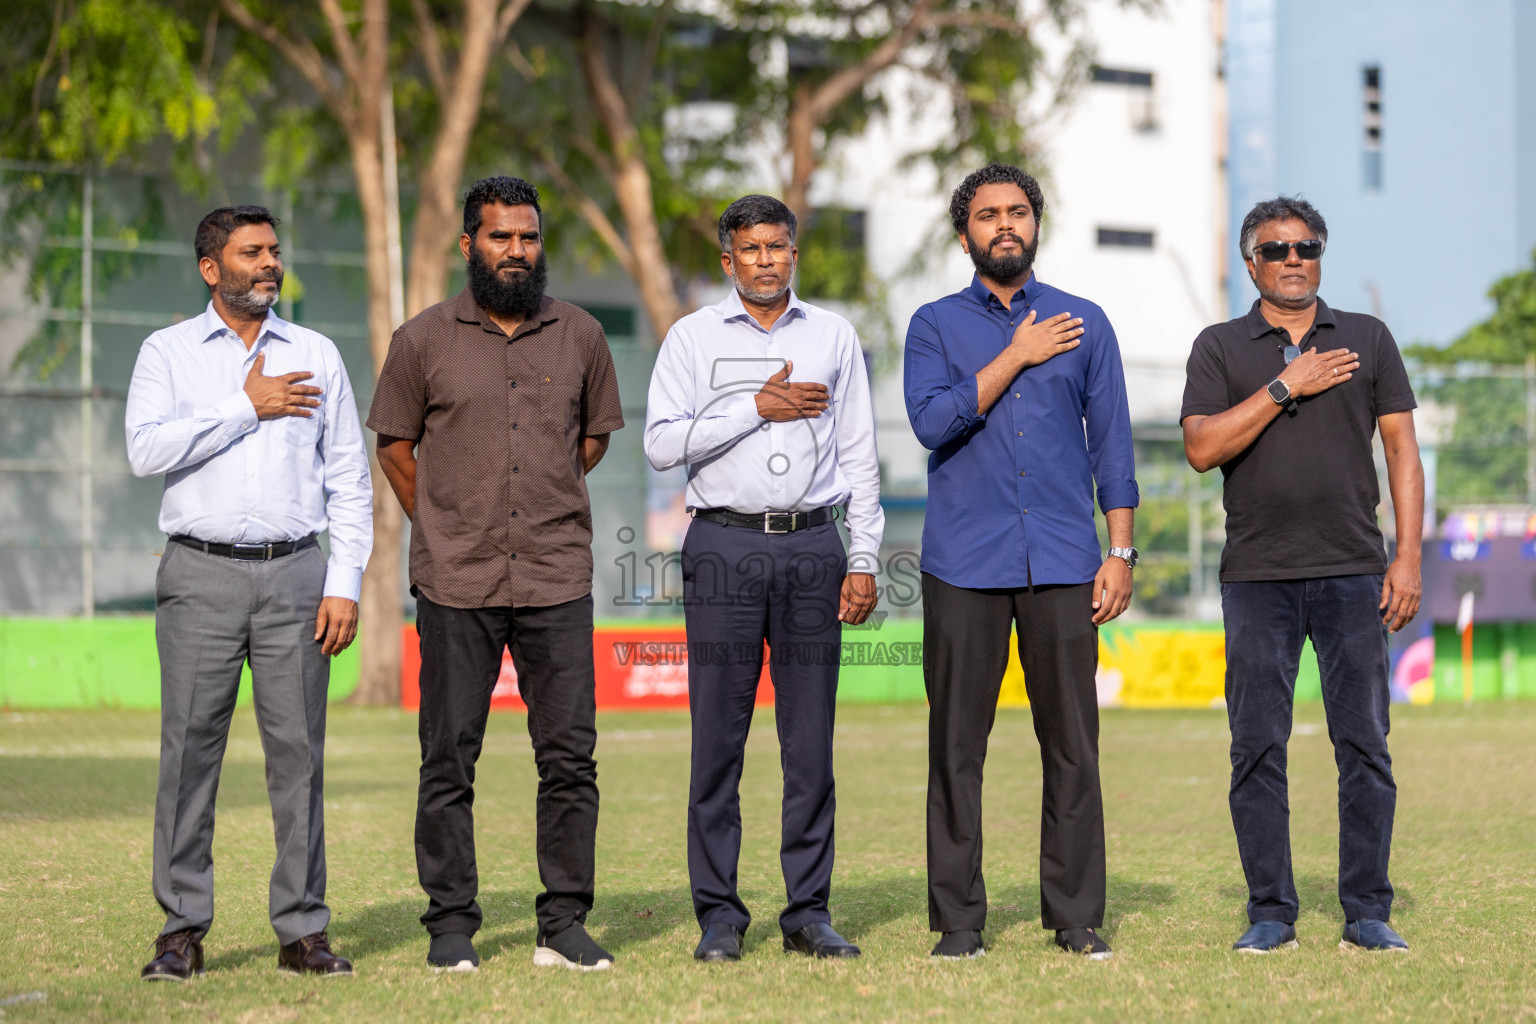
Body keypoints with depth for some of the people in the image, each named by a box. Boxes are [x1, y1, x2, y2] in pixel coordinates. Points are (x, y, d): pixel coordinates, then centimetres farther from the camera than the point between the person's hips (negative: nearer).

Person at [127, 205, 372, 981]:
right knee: (189, 748, -4)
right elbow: (146, 451, -9)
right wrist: (247, 408, -9)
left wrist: (345, 584, 1)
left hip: (295, 574, 1)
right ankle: (182, 930, 2)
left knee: (298, 749, -1)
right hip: (201, 575, -1)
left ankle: (303, 930, 4)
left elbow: (349, 481, 11)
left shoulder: (316, 356, 13)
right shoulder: (167, 352, 8)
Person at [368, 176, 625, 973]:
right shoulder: (424, 340, 3)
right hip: (456, 582, -1)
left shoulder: (580, 336, 8)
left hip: (558, 579, 1)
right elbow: (394, 444, 13)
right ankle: (451, 924, 9)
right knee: (449, 759, 1)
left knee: (570, 755, -1)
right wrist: (444, 526, 10)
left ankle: (564, 925, 7)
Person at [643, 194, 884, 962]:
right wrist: (756, 408, -9)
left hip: (812, 546, 2)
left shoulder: (833, 336, 12)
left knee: (810, 739, 1)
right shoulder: (693, 337, 7)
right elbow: (662, 443, -4)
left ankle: (809, 910, 6)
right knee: (718, 737, -2)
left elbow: (859, 455, 11)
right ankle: (719, 913, 2)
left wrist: (863, 560, 5)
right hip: (725, 545, -1)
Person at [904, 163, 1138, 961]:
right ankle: (958, 919, 6)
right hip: (965, 563, -1)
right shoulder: (935, 326, 8)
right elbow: (933, 419, -9)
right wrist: (1018, 357, -6)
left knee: (1072, 743, 0)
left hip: (1062, 564, 1)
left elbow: (1112, 445, 11)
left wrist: (1120, 553, 3)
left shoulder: (1085, 324, 12)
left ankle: (1076, 917, 7)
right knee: (957, 745, 0)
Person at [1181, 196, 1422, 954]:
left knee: (1365, 744, -1)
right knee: (1257, 748, -1)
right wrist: (1286, 387, -10)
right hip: (1257, 576, 0)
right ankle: (1269, 913, 6)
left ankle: (1367, 913, 5)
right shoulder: (1221, 348, 8)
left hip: (1353, 574, 1)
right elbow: (1202, 448, -5)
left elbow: (1402, 449, 8)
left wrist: (1408, 557, -2)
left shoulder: (1368, 340, 11)